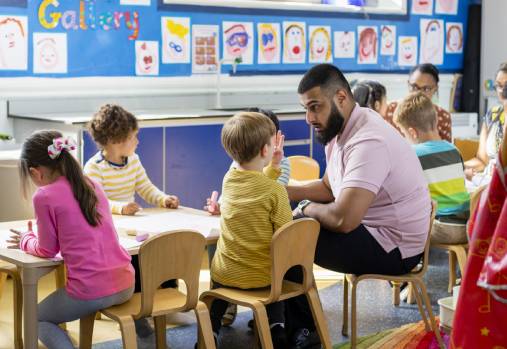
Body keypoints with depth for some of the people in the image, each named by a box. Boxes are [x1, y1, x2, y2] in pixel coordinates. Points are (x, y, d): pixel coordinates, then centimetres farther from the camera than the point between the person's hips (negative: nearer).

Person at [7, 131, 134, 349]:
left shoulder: (45, 196, -9)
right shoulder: (92, 185, 10)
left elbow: (47, 250, 1)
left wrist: (26, 240, 20)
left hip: (89, 291, -6)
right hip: (126, 284, 6)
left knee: (38, 318, 23)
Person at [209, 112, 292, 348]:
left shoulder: (228, 179, -3)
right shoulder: (276, 190, -19)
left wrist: (273, 165, 13)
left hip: (225, 273, 3)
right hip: (261, 276, -3)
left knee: (218, 287, 35)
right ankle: (276, 328, 16)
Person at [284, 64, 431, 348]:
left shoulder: (368, 142, -27)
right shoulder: (341, 130, 5)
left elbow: (343, 219, -34)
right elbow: (328, 187, 19)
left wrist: (306, 208, -13)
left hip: (392, 249, -10)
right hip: (372, 230, 10)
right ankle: (282, 319, 16)